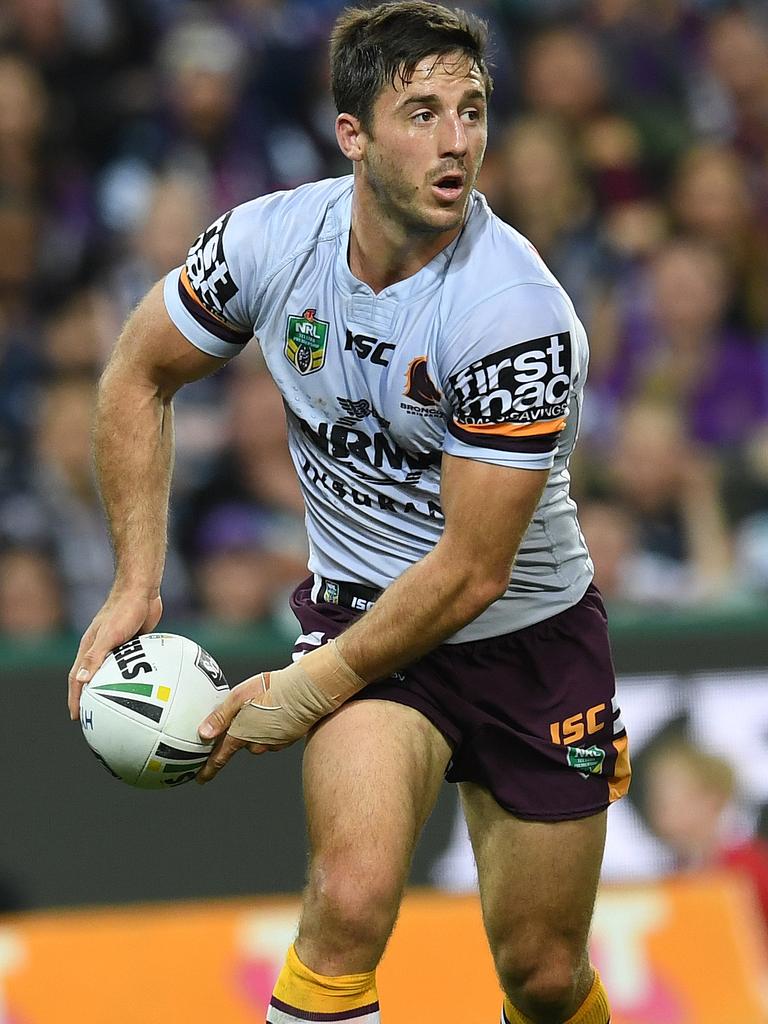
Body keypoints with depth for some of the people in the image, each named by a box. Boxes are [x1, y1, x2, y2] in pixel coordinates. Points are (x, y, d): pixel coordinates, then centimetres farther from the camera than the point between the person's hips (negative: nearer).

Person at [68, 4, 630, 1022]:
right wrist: (136, 585, -2)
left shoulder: (517, 314, -26)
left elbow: (471, 573, -23)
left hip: (528, 637, -1)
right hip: (361, 612, 1)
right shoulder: (268, 241, -14)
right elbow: (139, 376, 4)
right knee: (352, 899, -28)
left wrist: (313, 690, -18)